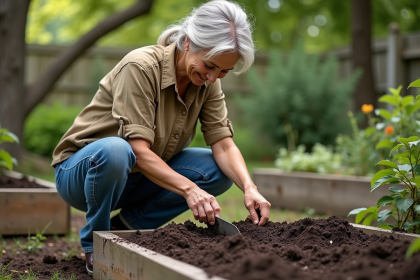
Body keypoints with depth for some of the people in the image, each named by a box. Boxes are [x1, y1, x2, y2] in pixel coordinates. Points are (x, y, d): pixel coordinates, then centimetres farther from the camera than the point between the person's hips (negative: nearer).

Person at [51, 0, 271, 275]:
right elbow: (138, 151, -31)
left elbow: (223, 145, -13)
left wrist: (249, 187, -30)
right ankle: (95, 243, -11)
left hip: (137, 177, 6)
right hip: (83, 168, -6)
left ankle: (124, 226, -1)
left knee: (221, 170, -11)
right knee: (115, 150, -40)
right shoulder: (141, 67, -26)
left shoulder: (208, 82, -7)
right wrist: (189, 188, -40)